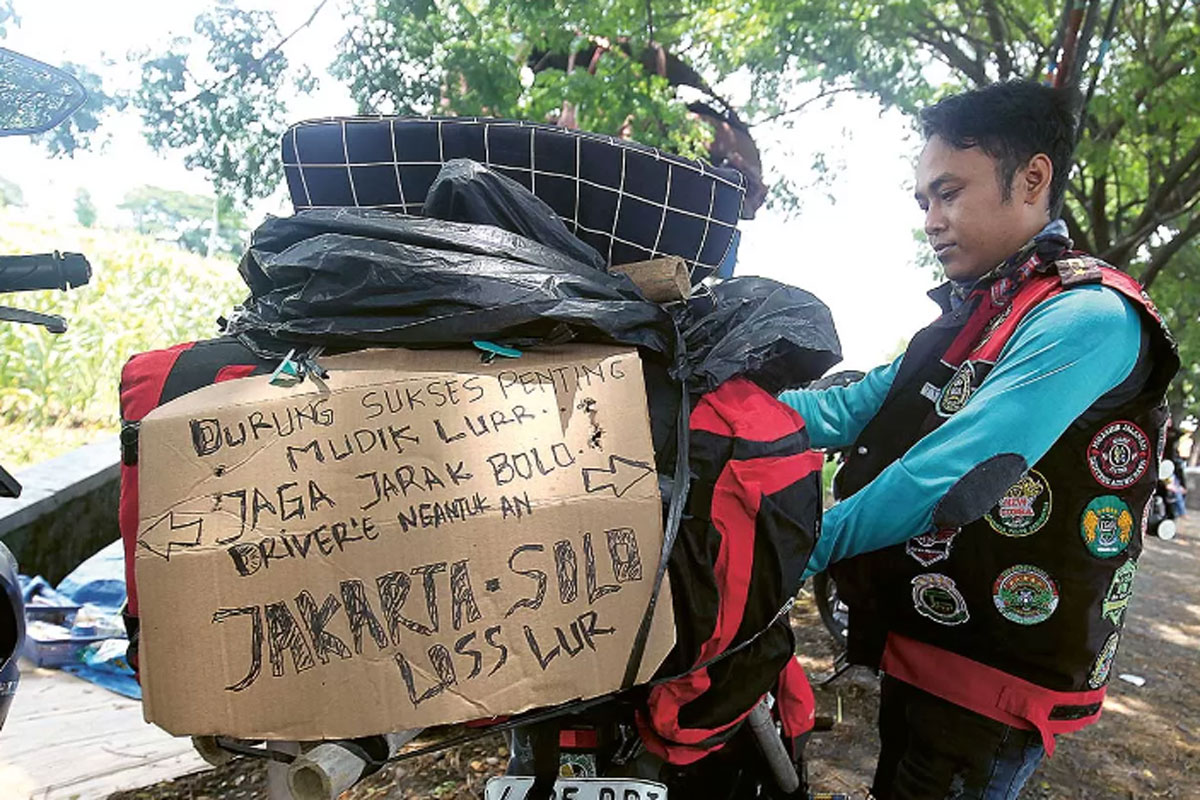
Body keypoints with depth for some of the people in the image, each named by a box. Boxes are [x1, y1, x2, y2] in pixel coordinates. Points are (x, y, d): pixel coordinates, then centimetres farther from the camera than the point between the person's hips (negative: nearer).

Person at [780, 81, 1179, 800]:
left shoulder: (1088, 316, -19)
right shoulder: (969, 318, 11)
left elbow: (950, 479, -29)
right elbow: (850, 410, 5)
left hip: (991, 687, -8)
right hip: (920, 647, 8)